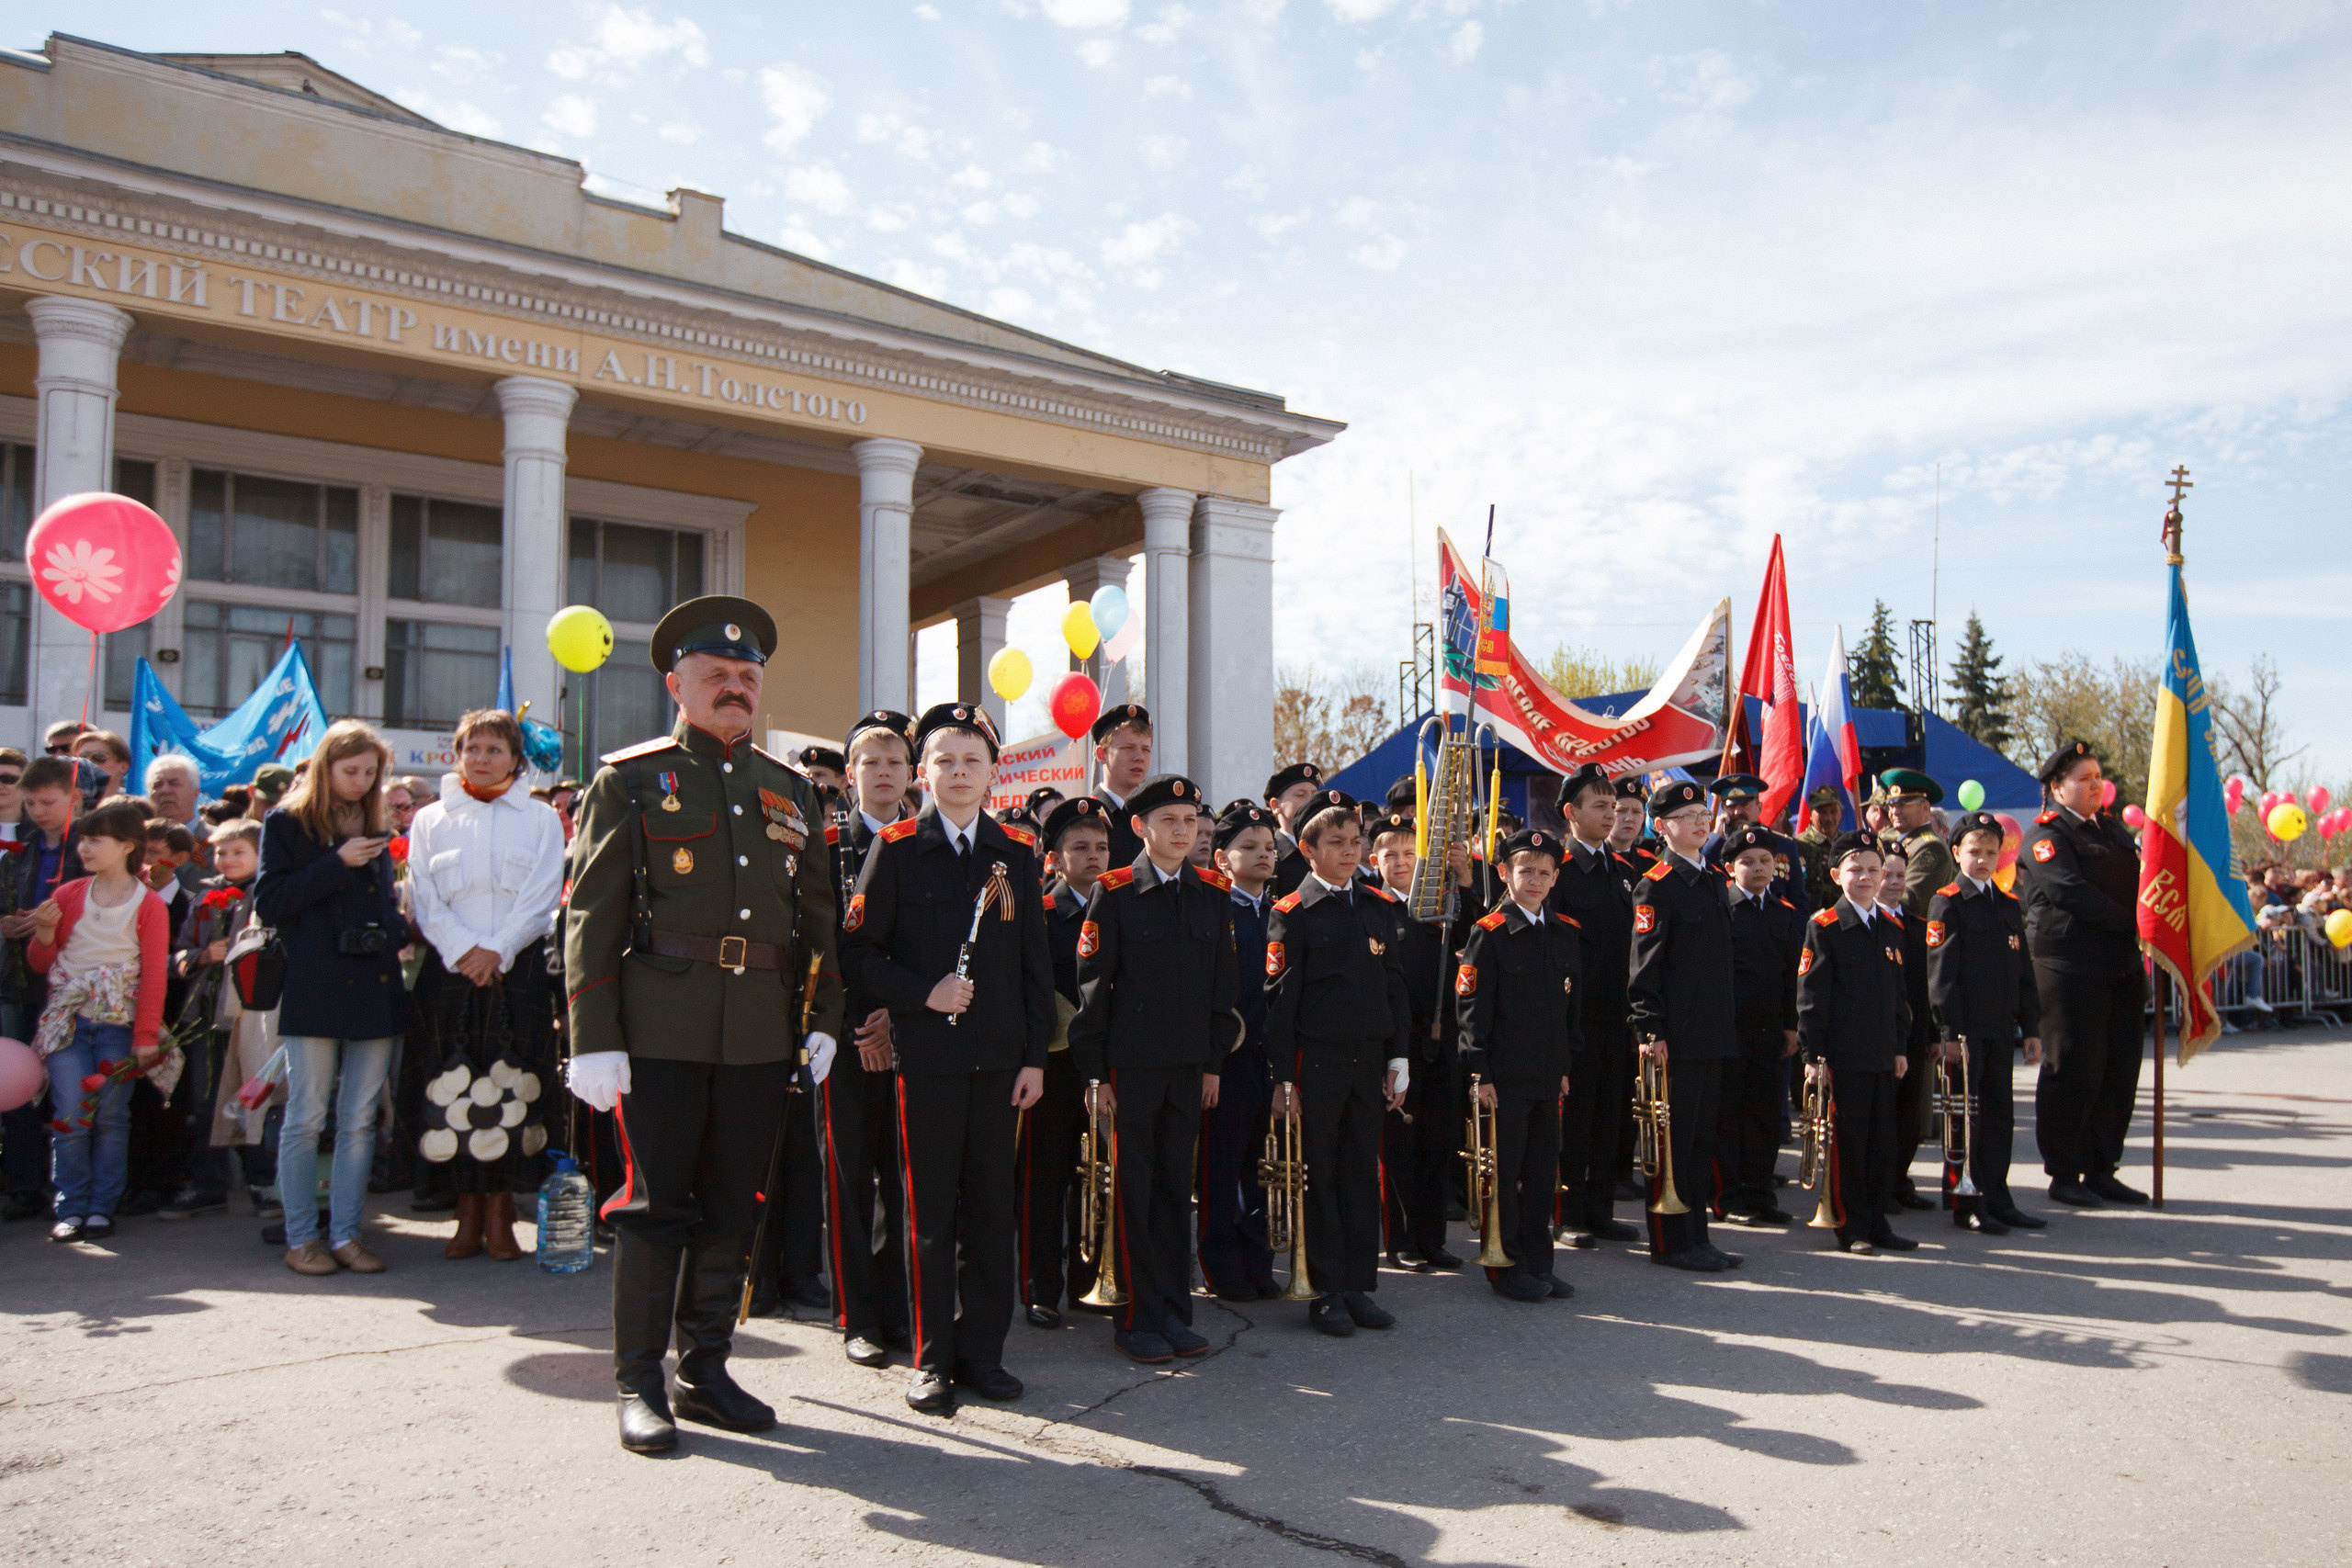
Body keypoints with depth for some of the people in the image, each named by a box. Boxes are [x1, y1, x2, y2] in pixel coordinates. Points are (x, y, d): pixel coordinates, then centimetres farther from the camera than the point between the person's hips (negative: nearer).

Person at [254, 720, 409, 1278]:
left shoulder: (376, 828, 16)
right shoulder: (288, 823, 2)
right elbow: (268, 903, -7)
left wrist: (399, 930, 3)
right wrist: (337, 864, -13)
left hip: (374, 988, 4)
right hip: (316, 989, -4)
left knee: (359, 1119, 6)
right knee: (307, 1118, 2)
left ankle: (346, 1234, 13)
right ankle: (301, 1237, 13)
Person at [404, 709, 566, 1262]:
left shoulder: (540, 819, 9)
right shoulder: (431, 819, 13)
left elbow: (541, 898, 0)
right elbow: (424, 900, 4)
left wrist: (497, 950, -12)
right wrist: (464, 949, -10)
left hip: (518, 969, -1)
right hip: (450, 970, 1)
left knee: (509, 1090, -4)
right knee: (454, 1091, -1)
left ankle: (499, 1215, 3)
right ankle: (469, 1215, 7)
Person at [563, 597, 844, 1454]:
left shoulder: (792, 789, 15)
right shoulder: (629, 781, 3)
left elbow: (818, 914, 17)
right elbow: (591, 915, -2)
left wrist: (823, 1019, 8)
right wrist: (592, 1039, -9)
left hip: (763, 1034, 4)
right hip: (661, 1028, -4)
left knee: (733, 1207, 10)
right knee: (655, 1204, 2)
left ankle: (705, 1369, 24)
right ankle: (639, 1383, 16)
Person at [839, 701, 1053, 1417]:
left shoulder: (1017, 854, 8)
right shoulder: (895, 849, 0)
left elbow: (1036, 963, 9)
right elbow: (859, 952, -1)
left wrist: (1035, 1055, 4)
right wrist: (924, 994, -14)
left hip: (999, 1056, 3)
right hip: (926, 1054, -3)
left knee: (991, 1203, 8)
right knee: (930, 1209, 3)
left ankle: (982, 1350, 20)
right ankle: (932, 1358, 16)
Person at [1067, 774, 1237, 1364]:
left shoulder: (1214, 893, 7)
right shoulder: (1113, 893, -5)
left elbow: (1221, 985, 11)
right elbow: (1092, 987, -6)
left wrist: (1214, 1062, 8)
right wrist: (1093, 1072, -8)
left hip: (1189, 1066, 4)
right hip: (1130, 1065, -4)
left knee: (1176, 1187, 11)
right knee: (1133, 1189, 5)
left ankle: (1174, 1312, 22)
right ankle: (1136, 1318, 15)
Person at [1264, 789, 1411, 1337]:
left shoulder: (1379, 907, 10)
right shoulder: (1292, 914, -4)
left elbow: (1395, 985, 13)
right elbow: (1280, 999, -6)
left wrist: (1399, 1057, 7)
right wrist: (1283, 1077, -9)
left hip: (1371, 1061, 4)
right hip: (1316, 1062, -4)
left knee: (1364, 1172, 9)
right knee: (1320, 1176, 4)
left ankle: (1360, 1286, 19)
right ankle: (1327, 1292, 13)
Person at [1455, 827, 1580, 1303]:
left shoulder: (1567, 933, 10)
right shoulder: (1488, 934, -8)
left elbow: (1573, 1005, 16)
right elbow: (1472, 1008, -10)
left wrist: (1569, 1065, 12)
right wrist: (1480, 1075, -13)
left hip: (1550, 1078, 6)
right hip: (1505, 1079, -6)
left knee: (1543, 1172, 12)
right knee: (1502, 1173, 4)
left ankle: (1538, 1263, 24)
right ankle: (1506, 1268, 15)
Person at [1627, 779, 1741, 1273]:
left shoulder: (1713, 881, 16)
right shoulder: (1655, 886, -10)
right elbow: (1645, 965, -14)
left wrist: (1729, 1024, 17)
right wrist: (1650, 1030, -18)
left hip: (1714, 1034, 8)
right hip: (1676, 1036, -8)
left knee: (1702, 1138, 13)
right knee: (1672, 1139, -1)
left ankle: (1695, 1236, 22)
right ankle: (1670, 1242, 8)